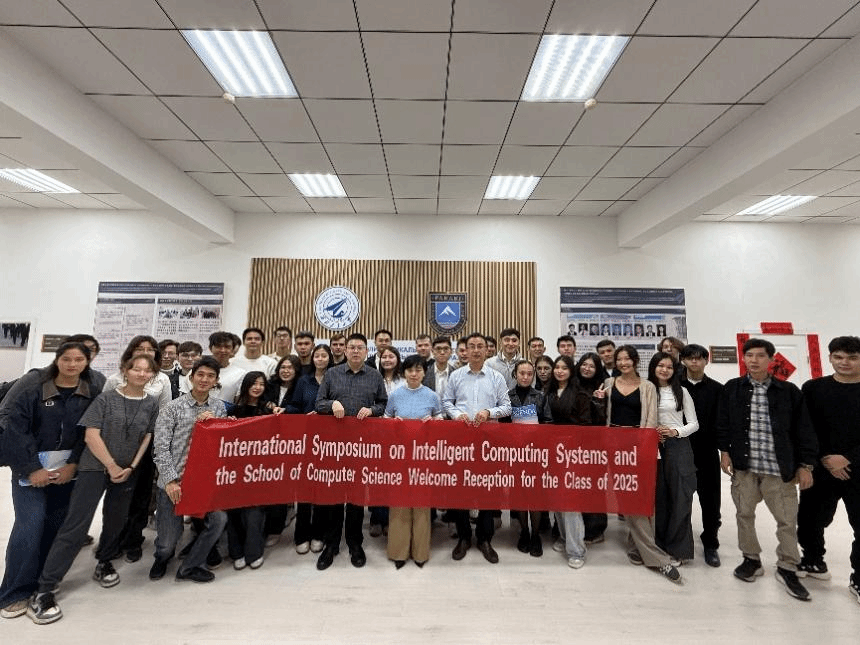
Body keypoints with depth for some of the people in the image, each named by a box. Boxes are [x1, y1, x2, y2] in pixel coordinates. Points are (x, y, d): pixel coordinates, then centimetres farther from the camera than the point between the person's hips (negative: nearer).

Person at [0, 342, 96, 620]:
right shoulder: (32, 384, -10)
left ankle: (41, 585, 22)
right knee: (30, 523, -8)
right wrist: (31, 468, -13)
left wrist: (73, 465, -10)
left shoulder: (91, 392, -3)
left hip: (67, 468, 3)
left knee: (56, 524, 6)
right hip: (31, 465, -2)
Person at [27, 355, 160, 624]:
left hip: (128, 472, 3)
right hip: (95, 467, -3)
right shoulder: (106, 398, -7)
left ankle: (104, 563, 37)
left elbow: (147, 437, 3)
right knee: (75, 525, -5)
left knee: (116, 520, 13)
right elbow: (91, 435, -10)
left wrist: (131, 467, -5)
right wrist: (112, 466, -11)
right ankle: (43, 592, 4)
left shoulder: (152, 403, 1)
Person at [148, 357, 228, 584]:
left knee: (219, 519, -14)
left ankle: (189, 567, 12)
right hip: (174, 480, -2)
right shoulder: (172, 408, -5)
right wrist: (170, 480, -14)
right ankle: (162, 556, 43)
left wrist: (211, 424, -12)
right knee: (169, 539, 4)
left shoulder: (219, 407, 5)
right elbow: (160, 447, -7)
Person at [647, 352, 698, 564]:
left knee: (680, 498, 0)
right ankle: (661, 545, 20)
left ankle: (678, 549, 12)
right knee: (659, 497, 7)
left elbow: (694, 423, 3)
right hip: (655, 447, 1)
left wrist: (675, 431, -12)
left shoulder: (681, 392, 2)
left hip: (678, 446, -1)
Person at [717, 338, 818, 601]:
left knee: (787, 520, 6)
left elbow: (803, 429, 2)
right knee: (744, 514, 11)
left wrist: (805, 465, 0)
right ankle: (751, 559, 29)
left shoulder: (789, 391, 0)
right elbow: (723, 422, 6)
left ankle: (787, 569, 26)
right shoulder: (732, 388, 2)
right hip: (743, 465, 1)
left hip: (779, 468, -1)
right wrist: (724, 451, 1)